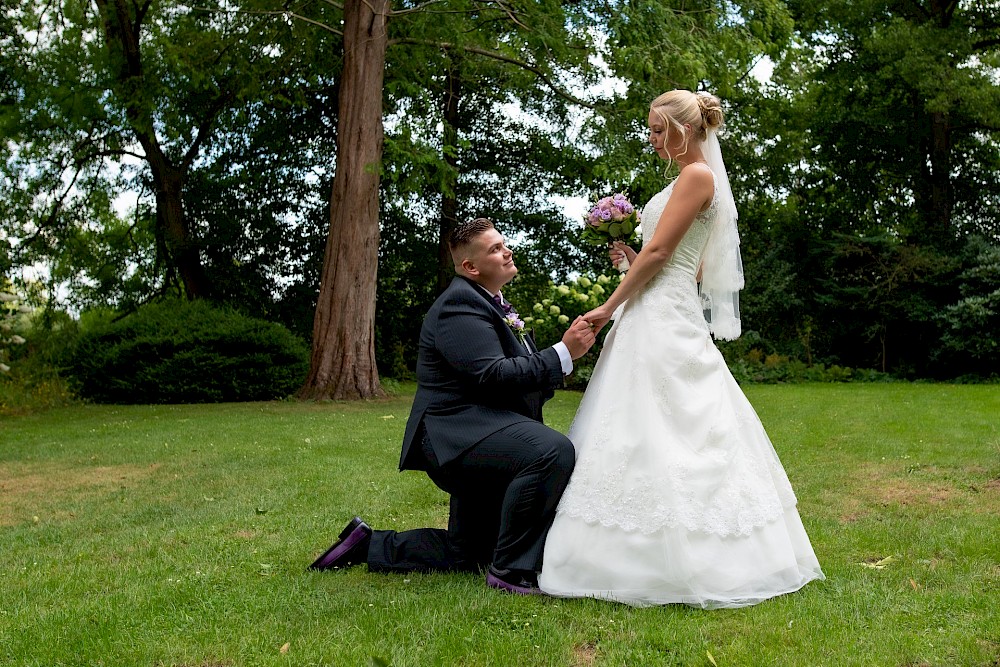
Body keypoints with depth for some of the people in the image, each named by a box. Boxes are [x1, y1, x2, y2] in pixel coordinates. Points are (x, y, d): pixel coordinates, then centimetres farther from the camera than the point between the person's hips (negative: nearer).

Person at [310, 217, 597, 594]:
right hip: (459, 432, -11)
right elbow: (494, 375, -25)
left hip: (476, 435, 11)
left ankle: (368, 544, 29)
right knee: (553, 451, -34)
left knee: (466, 554, 17)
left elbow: (520, 371, 19)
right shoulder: (460, 305, -13)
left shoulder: (492, 304, 19)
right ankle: (511, 570, -22)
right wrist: (564, 353, -23)